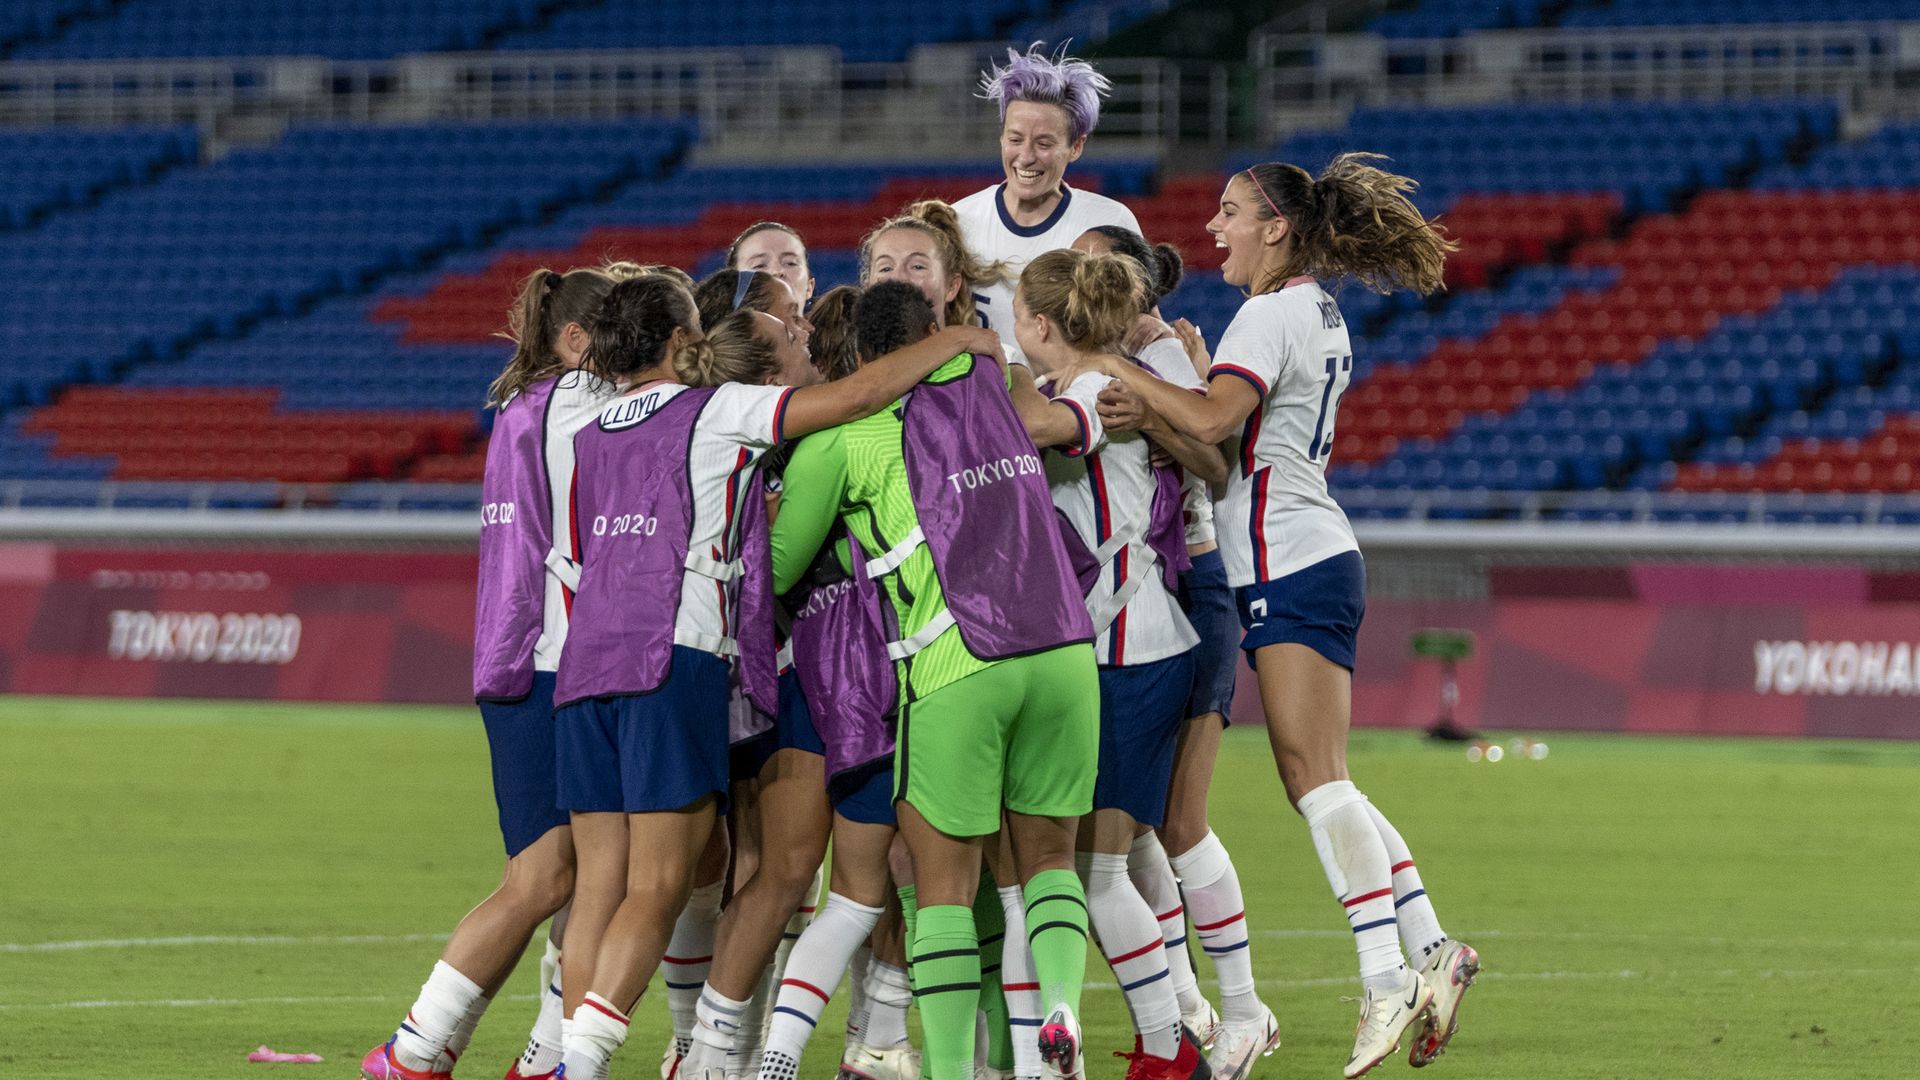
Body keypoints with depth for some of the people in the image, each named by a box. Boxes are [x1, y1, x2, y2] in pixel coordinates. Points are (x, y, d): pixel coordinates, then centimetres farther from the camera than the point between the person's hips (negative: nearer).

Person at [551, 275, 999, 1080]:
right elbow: (858, 395, -2)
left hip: (584, 661, 6)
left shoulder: (588, 439, 20)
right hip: (673, 659, -6)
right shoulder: (717, 411, 2)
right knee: (657, 888, -7)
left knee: (599, 888, 6)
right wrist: (954, 343, 11)